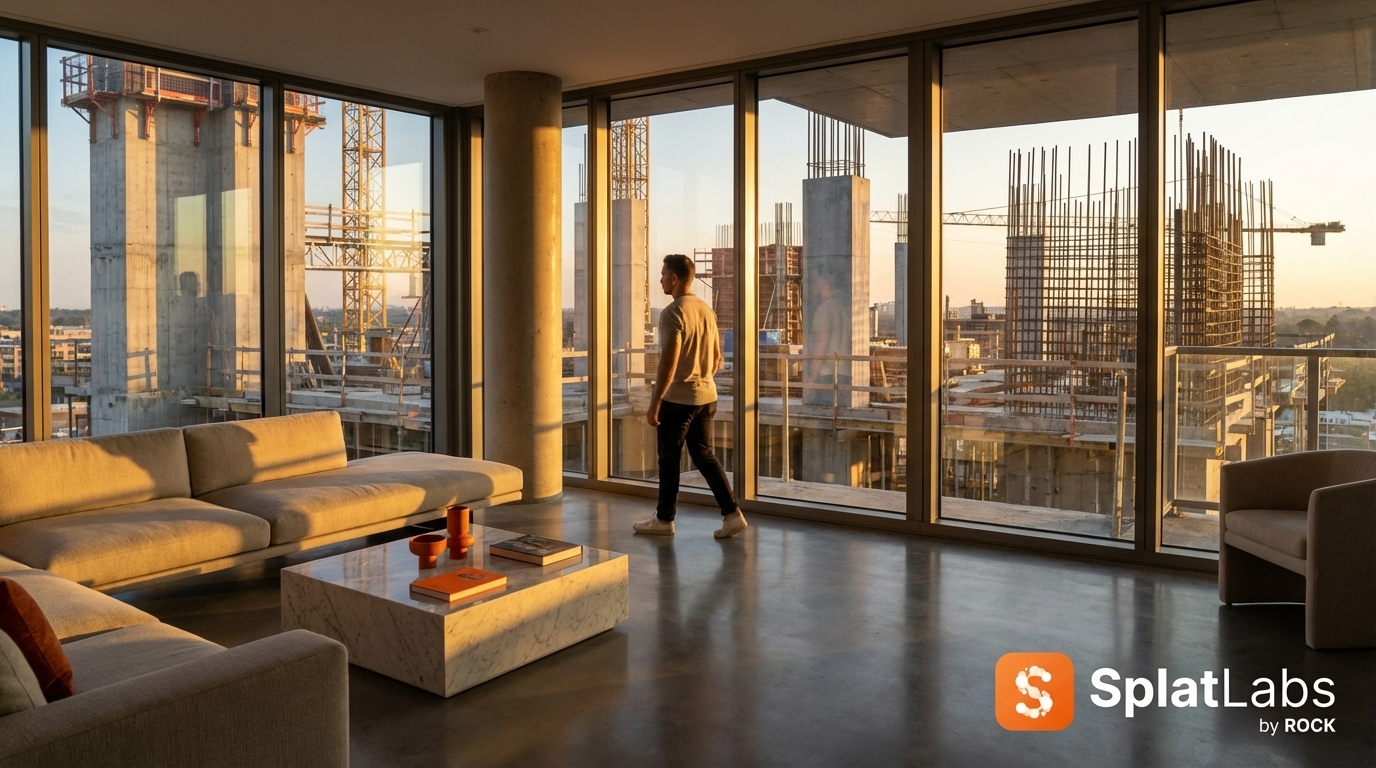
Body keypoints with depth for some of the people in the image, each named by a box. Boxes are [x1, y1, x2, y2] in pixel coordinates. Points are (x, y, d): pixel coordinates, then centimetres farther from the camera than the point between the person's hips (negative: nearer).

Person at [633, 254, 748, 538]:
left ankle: (664, 520, 17)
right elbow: (717, 357, 16)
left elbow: (668, 363, -20)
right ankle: (732, 514, 7)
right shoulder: (707, 310, 9)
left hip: (678, 399, -7)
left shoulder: (673, 313, -16)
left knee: (669, 459, 6)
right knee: (704, 455, 13)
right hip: (707, 396, 7)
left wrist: (654, 403, -16)